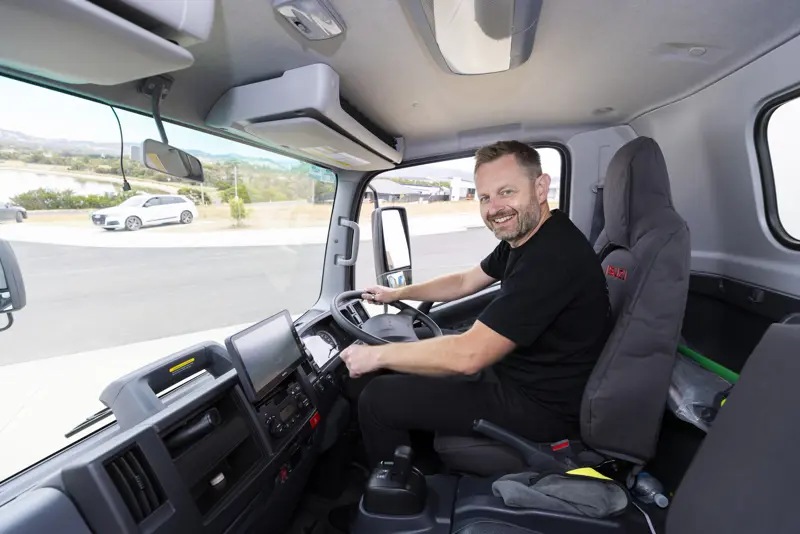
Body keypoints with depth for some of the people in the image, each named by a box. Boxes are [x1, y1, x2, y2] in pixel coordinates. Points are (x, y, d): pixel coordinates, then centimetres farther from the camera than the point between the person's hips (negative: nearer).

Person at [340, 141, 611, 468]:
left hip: (539, 406, -9)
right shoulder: (522, 237, 2)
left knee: (378, 399, -6)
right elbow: (465, 282, 15)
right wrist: (397, 293, 16)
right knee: (403, 374, 19)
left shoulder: (552, 256, -30)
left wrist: (377, 355, -20)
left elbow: (468, 355, -31)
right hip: (518, 372, 9)